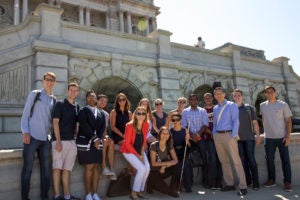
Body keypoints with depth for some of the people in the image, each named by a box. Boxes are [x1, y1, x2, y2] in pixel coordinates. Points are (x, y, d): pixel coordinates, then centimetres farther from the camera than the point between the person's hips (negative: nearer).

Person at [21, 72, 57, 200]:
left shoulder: (54, 100, 13)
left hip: (46, 138, 4)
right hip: (32, 136, -4)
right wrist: (25, 132, -11)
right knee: (27, 168, 0)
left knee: (45, 168, 7)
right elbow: (25, 114, -1)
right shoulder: (34, 94, 3)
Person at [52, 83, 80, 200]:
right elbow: (55, 123, -8)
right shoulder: (60, 104, -2)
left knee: (67, 169, 7)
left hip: (72, 141, 5)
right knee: (57, 168, -3)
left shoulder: (77, 106, 14)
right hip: (60, 140, -5)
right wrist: (58, 141, -15)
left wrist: (77, 138, 10)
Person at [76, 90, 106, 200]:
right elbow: (84, 126, -11)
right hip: (86, 142, -4)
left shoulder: (101, 113, 17)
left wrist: (98, 139, -9)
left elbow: (102, 127, 7)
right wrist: (94, 139, -17)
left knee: (96, 168, 4)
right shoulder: (83, 111, 1)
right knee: (89, 168, -5)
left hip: (97, 142, 5)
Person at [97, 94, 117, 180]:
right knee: (104, 142, -31)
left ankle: (111, 168, -26)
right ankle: (104, 167, -28)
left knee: (111, 142, -24)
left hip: (102, 135, 5)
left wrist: (105, 136, -8)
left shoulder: (106, 114, 15)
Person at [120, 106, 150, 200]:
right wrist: (138, 155, -16)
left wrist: (142, 153, -5)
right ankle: (134, 192, 1)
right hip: (129, 150, -5)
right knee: (142, 169, -19)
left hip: (140, 150, 5)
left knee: (147, 168, -13)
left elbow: (143, 139, 4)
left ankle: (140, 190, 8)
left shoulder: (146, 125, -8)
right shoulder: (130, 126, -23)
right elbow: (127, 143, -18)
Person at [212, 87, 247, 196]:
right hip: (217, 136, 6)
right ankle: (229, 184, 20)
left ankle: (243, 186, 0)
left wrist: (233, 136, -15)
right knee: (224, 161, 10)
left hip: (228, 134, -6)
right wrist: (214, 136, 10)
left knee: (236, 161, -6)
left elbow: (235, 121, -8)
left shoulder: (231, 105, -2)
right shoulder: (215, 108, 15)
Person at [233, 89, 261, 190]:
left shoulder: (249, 108, 4)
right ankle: (247, 181, 19)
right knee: (243, 160, 8)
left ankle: (255, 183, 4)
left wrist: (258, 135, -2)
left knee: (251, 160, -2)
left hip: (249, 137, -2)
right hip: (238, 138, 2)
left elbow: (255, 122, 5)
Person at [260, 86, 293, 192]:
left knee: (285, 160, 2)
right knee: (269, 160, 8)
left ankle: (287, 182, 12)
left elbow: (288, 121, -4)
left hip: (282, 137, -3)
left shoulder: (283, 104, -4)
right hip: (268, 138, 3)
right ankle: (271, 180, 22)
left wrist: (288, 136, -10)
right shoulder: (262, 106, 4)